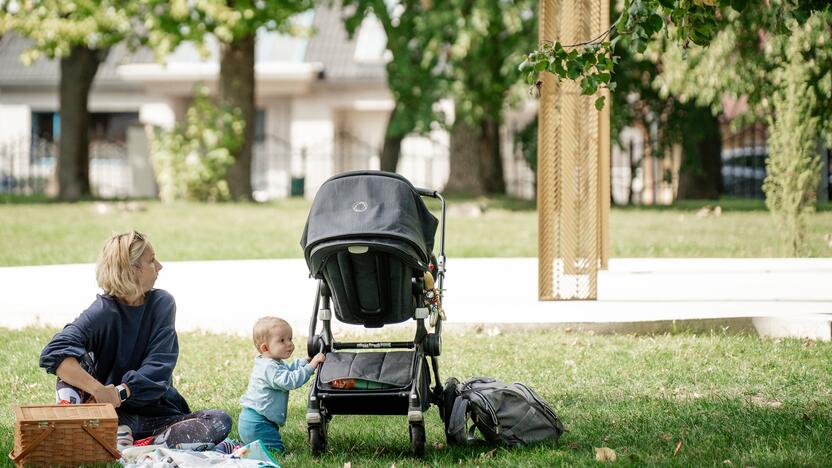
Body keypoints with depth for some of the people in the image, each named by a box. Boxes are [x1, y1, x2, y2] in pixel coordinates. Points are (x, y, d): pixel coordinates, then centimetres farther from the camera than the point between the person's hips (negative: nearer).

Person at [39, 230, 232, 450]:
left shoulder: (162, 304, -1)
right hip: (112, 415, -3)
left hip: (157, 412, 3)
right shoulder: (103, 311, -11)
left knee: (220, 421, -23)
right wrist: (99, 390, -40)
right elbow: (54, 353, -28)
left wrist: (119, 393, -29)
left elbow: (158, 367, -12)